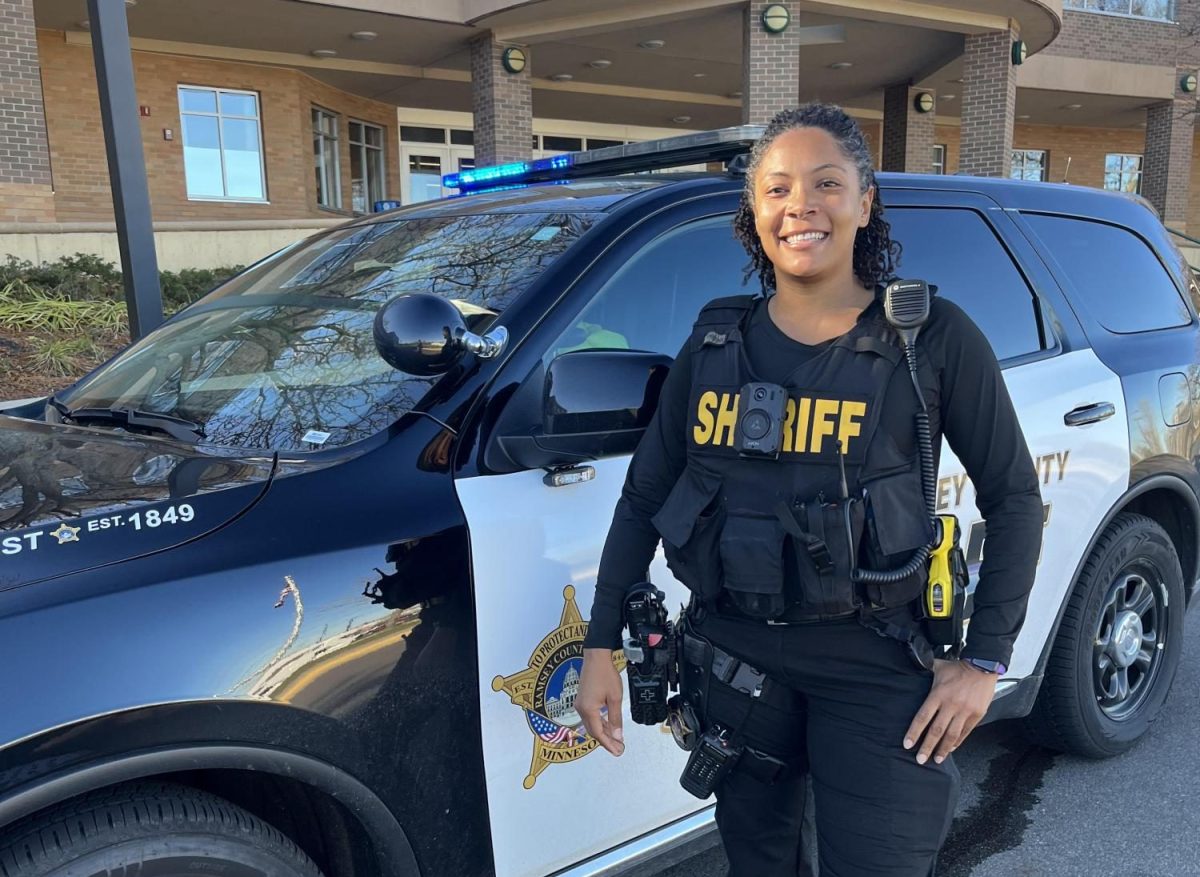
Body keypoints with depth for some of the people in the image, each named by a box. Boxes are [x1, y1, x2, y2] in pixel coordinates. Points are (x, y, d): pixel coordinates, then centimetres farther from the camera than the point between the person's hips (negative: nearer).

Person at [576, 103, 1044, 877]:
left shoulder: (933, 338, -8)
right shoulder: (716, 342, 0)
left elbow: (1014, 499, -1)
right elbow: (642, 501, 4)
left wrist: (985, 661, -7)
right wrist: (602, 649, 1)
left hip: (874, 669, -3)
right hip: (734, 658, 3)